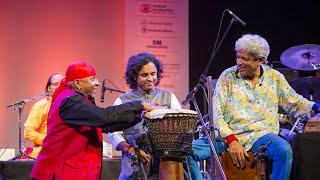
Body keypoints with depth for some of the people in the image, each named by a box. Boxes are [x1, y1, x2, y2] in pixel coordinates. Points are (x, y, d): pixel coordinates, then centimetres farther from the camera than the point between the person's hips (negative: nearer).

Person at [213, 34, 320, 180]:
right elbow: (216, 113, -3)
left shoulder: (274, 78, 9)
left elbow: (294, 103, 20)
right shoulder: (228, 76, 3)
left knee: (284, 150, -33)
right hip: (228, 134, 0)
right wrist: (231, 140, -15)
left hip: (260, 134, 1)